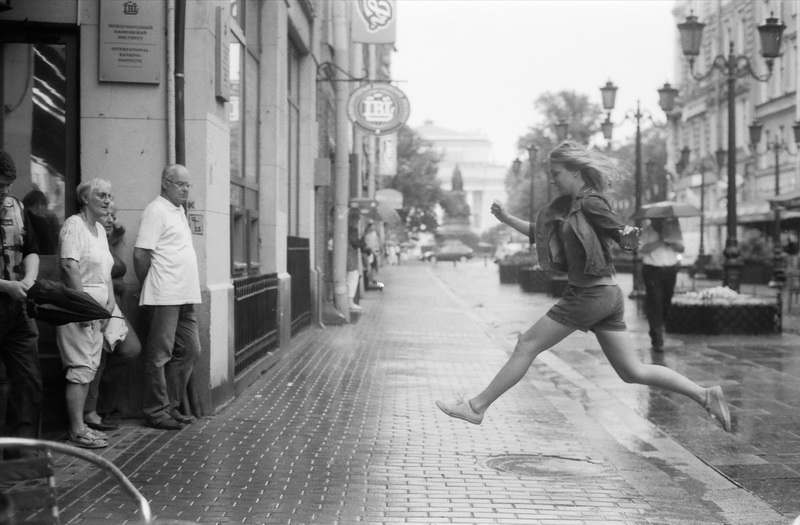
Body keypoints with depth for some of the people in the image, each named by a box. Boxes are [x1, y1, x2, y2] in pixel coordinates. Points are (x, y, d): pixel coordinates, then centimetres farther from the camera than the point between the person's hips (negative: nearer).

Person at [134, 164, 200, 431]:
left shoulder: (179, 211, 18)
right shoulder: (156, 211, -10)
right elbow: (140, 254, -14)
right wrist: (148, 286, -2)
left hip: (185, 297, 9)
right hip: (165, 296, -9)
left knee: (190, 350, 12)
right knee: (160, 355, -2)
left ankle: (171, 406, 21)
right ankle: (156, 412, 6)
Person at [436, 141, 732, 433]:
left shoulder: (591, 203, -12)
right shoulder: (568, 204, 15)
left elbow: (627, 242, -12)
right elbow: (540, 233, 25)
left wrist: (628, 236, -34)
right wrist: (507, 219, 17)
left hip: (591, 295, -9)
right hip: (607, 296, 9)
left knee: (526, 346, 0)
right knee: (633, 372, 9)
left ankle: (476, 407, 8)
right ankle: (705, 396, 6)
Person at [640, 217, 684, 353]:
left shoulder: (673, 228, 4)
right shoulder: (647, 231, -5)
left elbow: (681, 248, -1)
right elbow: (643, 249, -19)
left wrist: (670, 240, -20)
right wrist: (661, 241, -22)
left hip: (670, 270, 4)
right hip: (652, 269, -4)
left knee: (666, 303, 7)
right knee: (655, 303, -10)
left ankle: (655, 333, 30)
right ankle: (657, 340, -7)